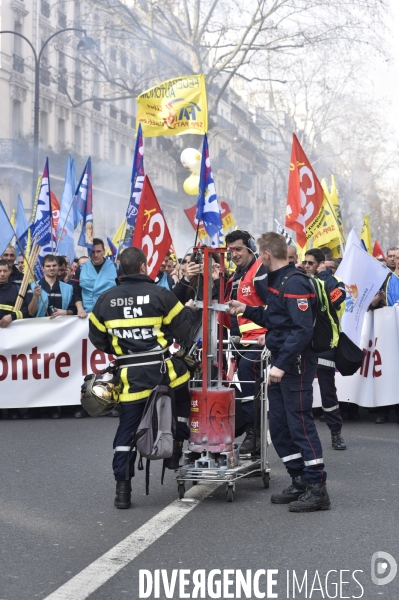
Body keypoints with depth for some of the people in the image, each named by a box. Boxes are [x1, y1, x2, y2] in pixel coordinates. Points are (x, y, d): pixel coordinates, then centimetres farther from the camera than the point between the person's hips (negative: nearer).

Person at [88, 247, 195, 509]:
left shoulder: (106, 300, 4)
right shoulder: (160, 294, -6)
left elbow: (97, 337, 11)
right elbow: (183, 328, -2)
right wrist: (189, 311, 18)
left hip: (130, 374, 3)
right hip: (163, 368, -2)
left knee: (127, 429, 8)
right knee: (185, 397, 27)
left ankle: (123, 488, 8)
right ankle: (178, 449, 22)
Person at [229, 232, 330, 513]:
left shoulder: (295, 283, -18)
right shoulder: (277, 281, 13)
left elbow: (302, 329, -25)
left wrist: (283, 363, -28)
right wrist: (247, 310, 20)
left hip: (296, 365, -10)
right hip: (280, 363, 10)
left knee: (300, 424, -8)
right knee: (279, 426, 12)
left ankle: (318, 489, -3)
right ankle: (300, 482, 20)